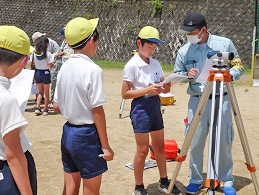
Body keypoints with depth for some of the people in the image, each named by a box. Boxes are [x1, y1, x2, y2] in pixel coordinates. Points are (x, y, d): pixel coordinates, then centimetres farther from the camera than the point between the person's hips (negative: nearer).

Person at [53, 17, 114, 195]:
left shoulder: (64, 67, 3)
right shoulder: (92, 70, -17)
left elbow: (57, 106, 9)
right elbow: (97, 111, -16)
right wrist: (105, 146, -9)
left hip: (68, 133, 7)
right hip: (87, 136, -7)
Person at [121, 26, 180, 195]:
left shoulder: (156, 63, 9)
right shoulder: (132, 65, -11)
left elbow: (163, 88, 13)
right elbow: (125, 94, -12)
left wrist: (166, 87, -11)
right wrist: (147, 90, -21)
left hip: (155, 105, 7)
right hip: (141, 107, -7)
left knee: (160, 146, 14)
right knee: (143, 149, -1)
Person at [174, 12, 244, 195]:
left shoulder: (225, 44, 1)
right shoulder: (184, 51, 6)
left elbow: (239, 68, 7)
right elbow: (176, 75, 13)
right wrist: (188, 75, -9)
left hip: (221, 100, -1)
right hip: (196, 102, 1)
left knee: (224, 142, 4)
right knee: (195, 143, 4)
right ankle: (195, 180, 22)